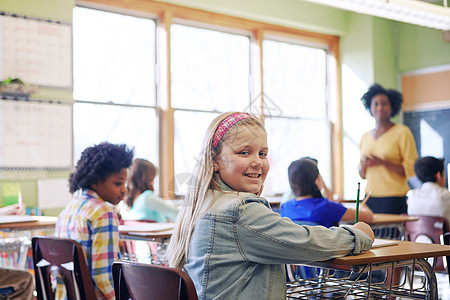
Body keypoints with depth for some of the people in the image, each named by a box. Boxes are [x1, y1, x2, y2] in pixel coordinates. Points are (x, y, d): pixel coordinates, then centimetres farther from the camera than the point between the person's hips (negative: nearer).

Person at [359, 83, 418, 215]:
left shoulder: (402, 132, -2)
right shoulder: (366, 136, 14)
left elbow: (411, 169, -7)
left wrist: (382, 162, -17)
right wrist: (364, 164, -2)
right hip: (370, 198, 4)